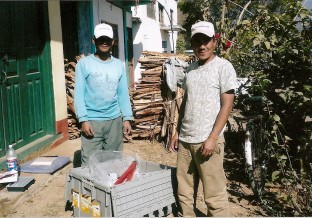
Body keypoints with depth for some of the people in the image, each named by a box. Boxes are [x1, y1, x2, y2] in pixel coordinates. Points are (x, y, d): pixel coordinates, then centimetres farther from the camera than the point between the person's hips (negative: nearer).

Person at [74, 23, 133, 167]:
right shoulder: (84, 63, -3)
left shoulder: (119, 65, 8)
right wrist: (83, 120, -13)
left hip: (115, 119, 3)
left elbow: (123, 94, 9)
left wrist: (127, 118, 4)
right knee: (89, 163, -2)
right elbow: (79, 94, -6)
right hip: (92, 120, -3)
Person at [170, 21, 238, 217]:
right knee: (184, 192, 11)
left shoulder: (223, 67, -4)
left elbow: (227, 105, -9)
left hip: (207, 140, -6)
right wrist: (177, 132, 15)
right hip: (185, 139, 6)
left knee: (215, 195, 0)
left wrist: (212, 138, -15)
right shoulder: (191, 68, 14)